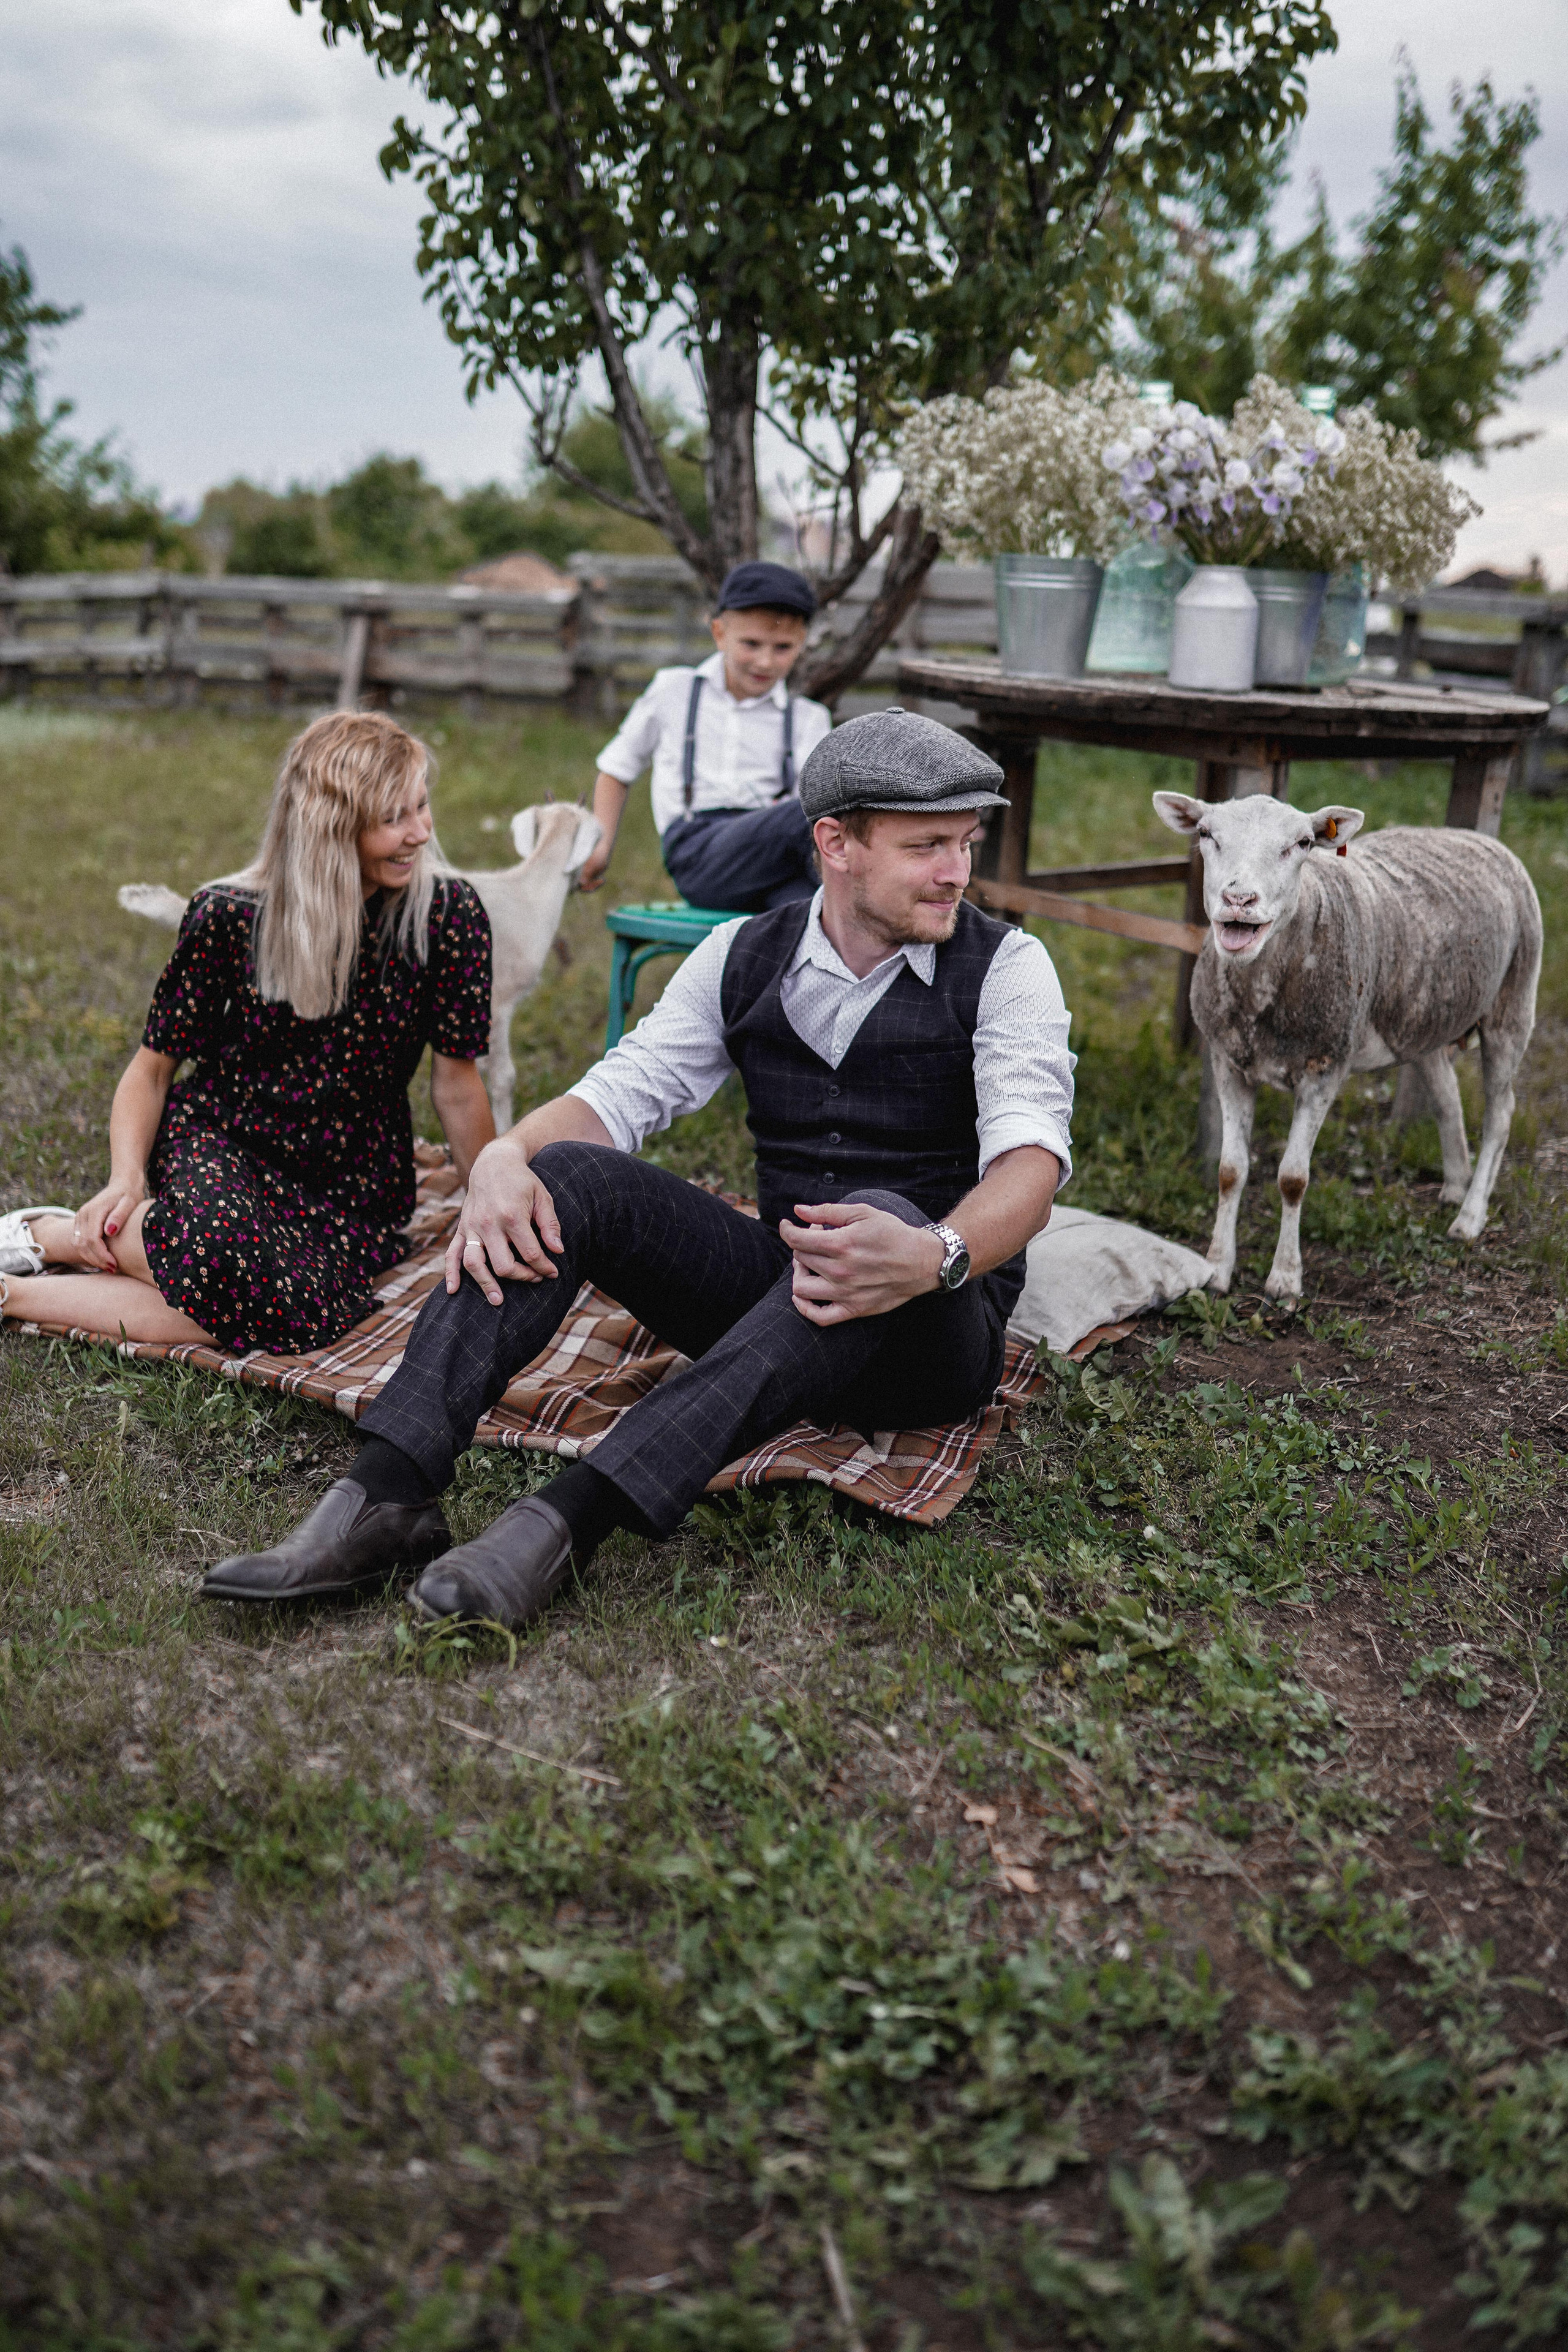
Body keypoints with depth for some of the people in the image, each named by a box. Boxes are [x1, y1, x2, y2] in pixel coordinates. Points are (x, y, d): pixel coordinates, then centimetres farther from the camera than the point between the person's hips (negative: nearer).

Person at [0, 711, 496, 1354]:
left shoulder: (447, 914, -9)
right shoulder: (229, 917, -9)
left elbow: (456, 1085, -2)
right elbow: (154, 1065, 0)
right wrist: (127, 1177, -17)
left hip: (352, 1189, 1)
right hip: (219, 1144, -1)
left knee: (296, 1308, -34)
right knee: (220, 1245, -39)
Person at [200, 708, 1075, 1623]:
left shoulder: (1006, 966, -6)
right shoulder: (743, 956, 5)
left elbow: (1031, 1156, -20)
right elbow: (619, 1091, 0)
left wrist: (934, 1255, -43)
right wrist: (505, 1156, -23)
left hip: (934, 1336, -3)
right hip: (775, 1290, 4)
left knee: (882, 1217, -39)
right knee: (568, 1174, -18)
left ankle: (569, 1517, -49)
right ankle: (386, 1498, -33)